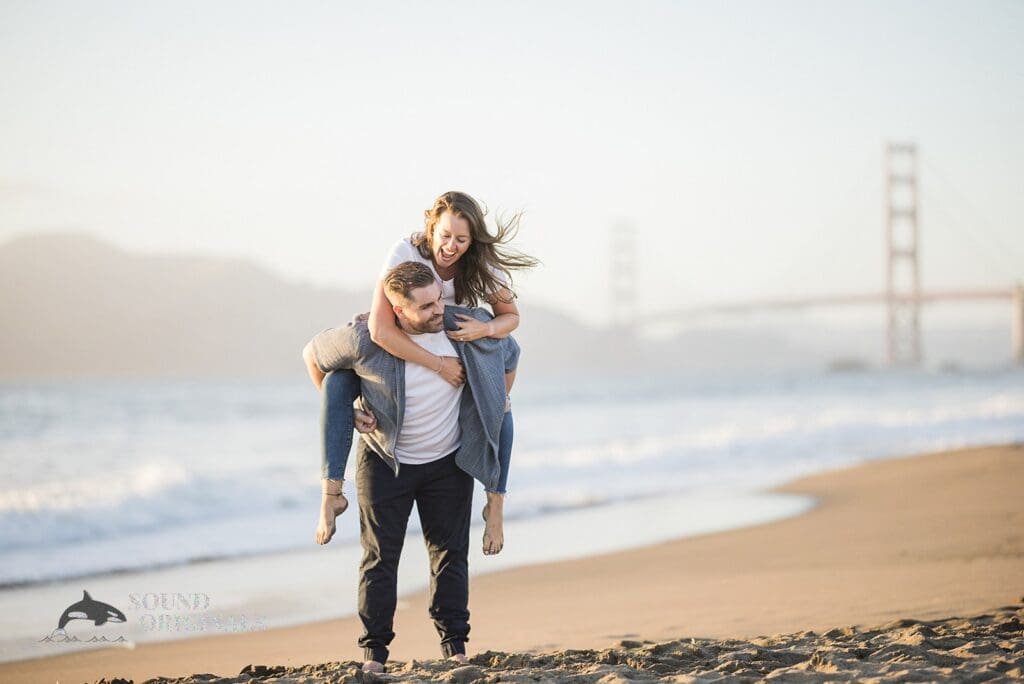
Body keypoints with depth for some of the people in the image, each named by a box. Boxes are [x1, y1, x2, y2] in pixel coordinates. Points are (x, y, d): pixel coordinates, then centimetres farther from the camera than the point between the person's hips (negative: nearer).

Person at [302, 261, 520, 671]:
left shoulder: (467, 327, -13)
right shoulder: (364, 338, -21)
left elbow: (509, 353, 8)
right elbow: (314, 354, -2)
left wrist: (492, 410, 11)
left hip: (449, 463, 2)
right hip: (384, 463, -2)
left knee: (450, 553, 3)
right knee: (380, 557, 0)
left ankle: (455, 646, 10)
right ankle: (374, 653, 5)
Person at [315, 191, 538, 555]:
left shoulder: (482, 265, -24)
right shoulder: (405, 253, -35)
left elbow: (511, 316, -10)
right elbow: (380, 329, -43)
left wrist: (486, 329, -35)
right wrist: (439, 365, -43)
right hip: (400, 347, -2)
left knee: (499, 406, -19)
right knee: (337, 383, -28)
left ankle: (496, 502, -3)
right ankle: (332, 492, -24)